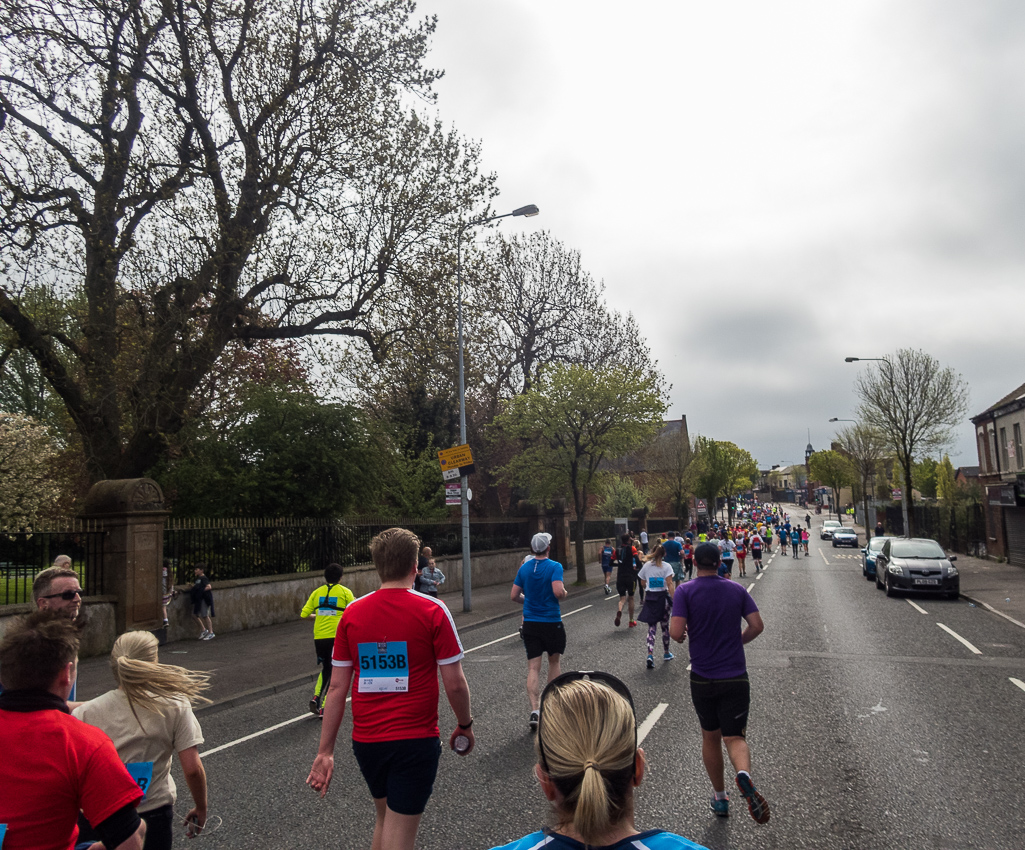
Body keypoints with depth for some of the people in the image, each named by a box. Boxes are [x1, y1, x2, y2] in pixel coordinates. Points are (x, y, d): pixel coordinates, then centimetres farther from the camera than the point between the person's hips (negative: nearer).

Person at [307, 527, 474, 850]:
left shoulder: (352, 612, -1)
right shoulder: (432, 610, -11)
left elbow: (337, 687, 1)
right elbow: (455, 684, -10)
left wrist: (325, 751, 7)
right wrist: (465, 725, 8)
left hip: (365, 741, 4)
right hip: (415, 741, -4)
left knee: (384, 820, 27)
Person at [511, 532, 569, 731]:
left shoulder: (524, 567, 3)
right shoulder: (554, 567, -11)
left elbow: (514, 596, 5)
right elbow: (558, 592, -24)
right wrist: (565, 593, -3)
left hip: (530, 623, 3)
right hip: (552, 622, -3)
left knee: (533, 668, 2)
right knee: (554, 662, 19)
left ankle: (534, 710, -10)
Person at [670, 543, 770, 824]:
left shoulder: (685, 591, -8)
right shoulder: (737, 590, 1)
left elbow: (676, 632, -17)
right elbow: (757, 625, -3)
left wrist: (681, 635, 6)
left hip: (702, 679, -1)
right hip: (736, 678, 1)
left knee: (710, 737, 17)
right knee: (735, 737, 2)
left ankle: (720, 798, 28)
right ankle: (744, 774, -29)